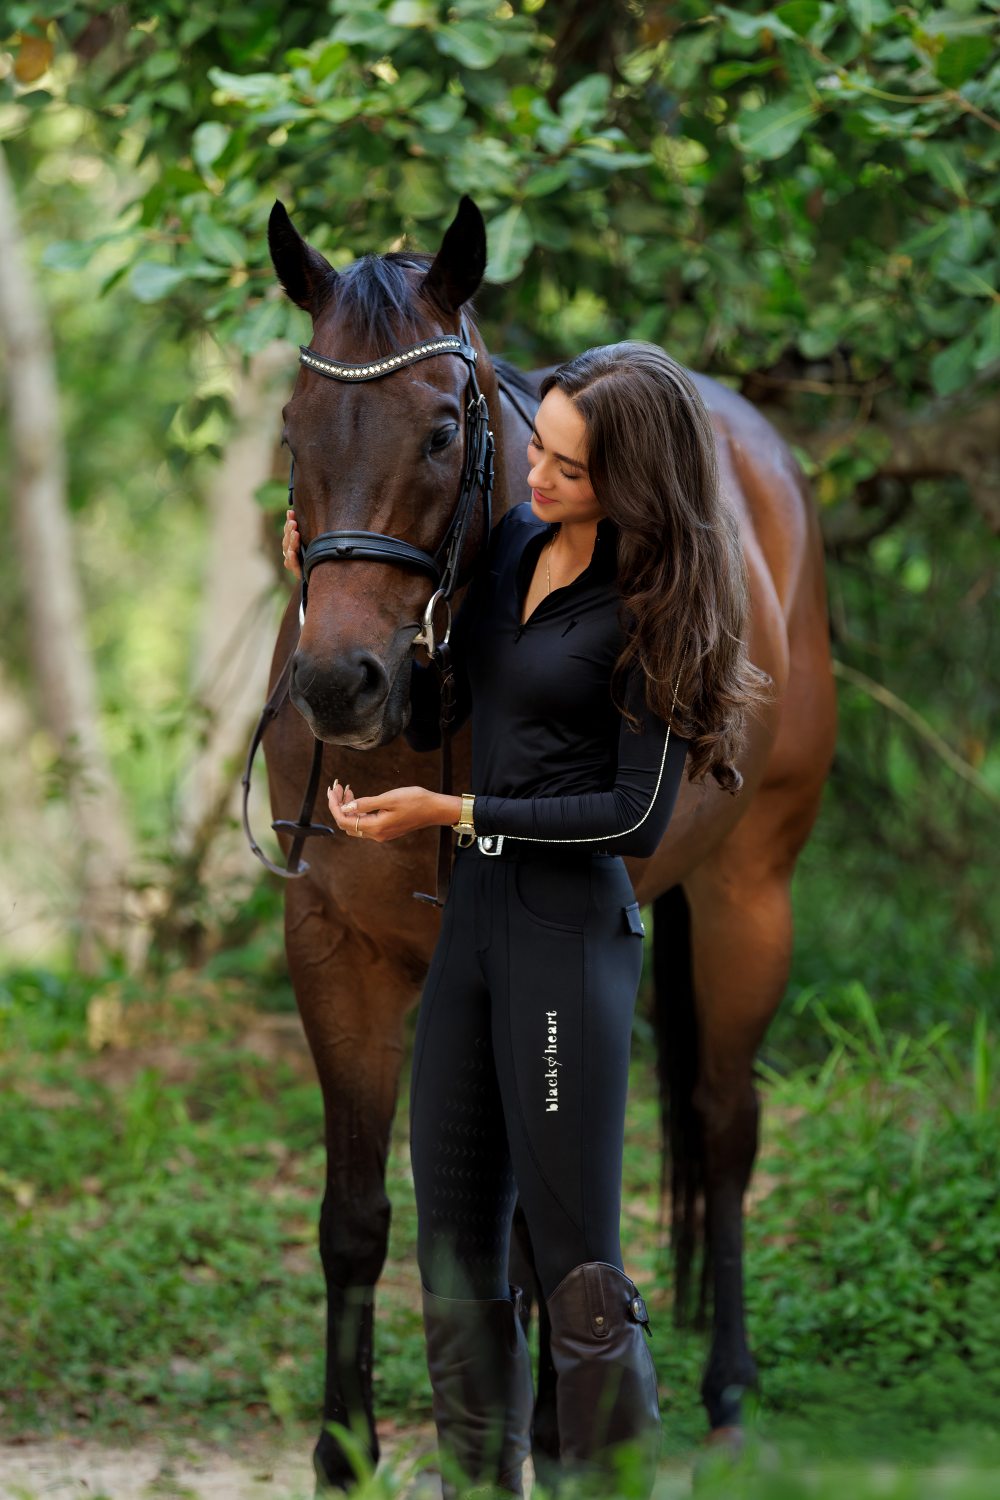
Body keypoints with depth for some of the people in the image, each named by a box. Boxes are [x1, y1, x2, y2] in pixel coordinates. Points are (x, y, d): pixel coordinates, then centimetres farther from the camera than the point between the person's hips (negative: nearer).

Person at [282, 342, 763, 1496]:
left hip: (571, 925, -8)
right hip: (475, 914, 8)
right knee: (453, 1242, 13)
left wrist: (452, 815, -15)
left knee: (574, 1258, -5)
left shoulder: (651, 606, -13)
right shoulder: (513, 544, 8)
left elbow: (638, 816, -14)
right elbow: (428, 717, 14)